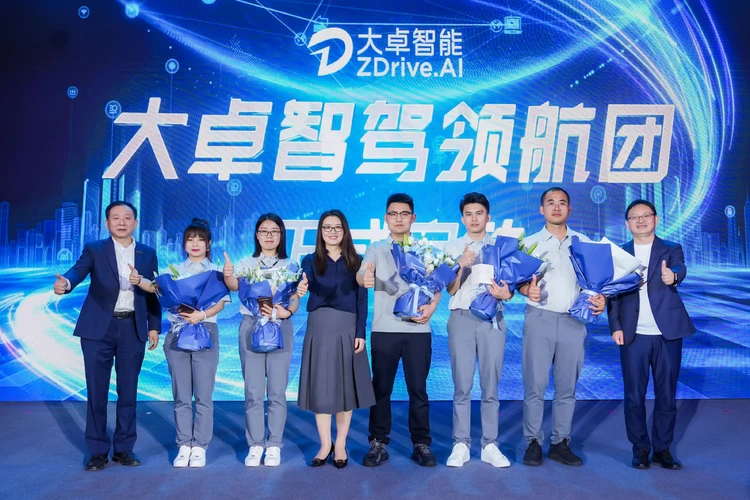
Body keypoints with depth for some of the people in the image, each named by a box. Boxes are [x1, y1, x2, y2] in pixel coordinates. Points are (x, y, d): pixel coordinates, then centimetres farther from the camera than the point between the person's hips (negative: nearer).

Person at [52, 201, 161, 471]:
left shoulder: (148, 254, 9)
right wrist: (65, 282, -41)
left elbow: (153, 292, 10)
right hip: (99, 328, -1)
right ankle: (98, 450, 16)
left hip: (133, 329, 2)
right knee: (96, 391, 4)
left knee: (128, 391, 7)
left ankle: (123, 448, 19)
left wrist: (154, 326, 6)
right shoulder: (94, 249, 1)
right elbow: (79, 269, -18)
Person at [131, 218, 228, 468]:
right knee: (181, 395, 6)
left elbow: (220, 303, -5)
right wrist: (138, 280, -26)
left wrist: (201, 314, -24)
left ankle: (200, 447, 7)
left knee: (203, 395, 0)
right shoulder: (175, 270, 12)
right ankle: (184, 446, 14)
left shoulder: (216, 271, 6)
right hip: (177, 333, 2)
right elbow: (156, 287, -5)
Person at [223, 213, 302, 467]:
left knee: (277, 391, 2)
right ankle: (255, 445, 12)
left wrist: (286, 312, -21)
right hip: (251, 327, 0)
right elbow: (235, 286, -12)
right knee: (253, 391, 2)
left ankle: (274, 445, 11)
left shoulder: (289, 266, 8)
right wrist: (228, 276, -35)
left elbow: (296, 300, 1)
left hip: (280, 328, 0)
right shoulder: (246, 264, 8)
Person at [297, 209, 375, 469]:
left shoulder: (356, 261, 7)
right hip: (319, 327, 1)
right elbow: (306, 288, -12)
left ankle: (340, 445, 16)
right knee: (320, 386, 2)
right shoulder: (311, 261, 7)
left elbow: (362, 299, 3)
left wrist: (360, 332, -6)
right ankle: (325, 444, 15)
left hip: (347, 328, 0)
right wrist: (300, 286, -36)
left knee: (345, 385, 3)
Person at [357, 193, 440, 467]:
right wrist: (364, 278, -35)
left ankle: (421, 444, 16)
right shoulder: (376, 248, 5)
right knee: (381, 388, 5)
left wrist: (432, 306, -11)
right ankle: (379, 443, 16)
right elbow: (362, 275, -11)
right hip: (384, 329, 0)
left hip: (418, 329, 1)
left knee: (418, 389, 5)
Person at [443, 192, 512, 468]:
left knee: (491, 386, 5)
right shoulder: (452, 247, 6)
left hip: (492, 318, 1)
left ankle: (490, 445, 13)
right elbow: (451, 290, -1)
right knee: (462, 386, 3)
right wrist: (462, 265, -17)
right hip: (462, 318, -1)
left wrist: (506, 294, -17)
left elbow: (510, 285, 7)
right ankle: (461, 444, 10)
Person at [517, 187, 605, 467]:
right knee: (535, 384, -3)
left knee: (567, 386, 6)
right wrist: (527, 289, -20)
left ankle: (561, 443, 16)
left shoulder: (584, 242, 12)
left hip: (573, 321, 2)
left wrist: (600, 298, -8)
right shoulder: (530, 243, 7)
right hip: (540, 318, -2)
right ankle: (533, 442, 8)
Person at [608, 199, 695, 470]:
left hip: (668, 333, 0)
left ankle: (662, 448, 20)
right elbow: (613, 292, 5)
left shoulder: (671, 249, 6)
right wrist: (615, 326, -5)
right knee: (634, 395, 3)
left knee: (667, 394, 6)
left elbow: (679, 269, -16)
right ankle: (640, 447, 17)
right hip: (633, 335, 0)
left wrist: (672, 275, -40)